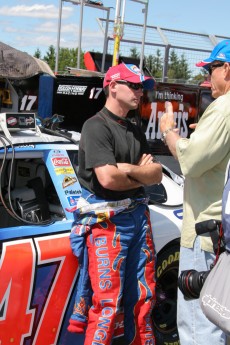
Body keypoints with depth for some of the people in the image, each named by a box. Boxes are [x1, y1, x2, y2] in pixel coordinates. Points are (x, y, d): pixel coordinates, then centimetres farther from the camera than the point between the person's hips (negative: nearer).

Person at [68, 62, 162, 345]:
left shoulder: (136, 131, 16)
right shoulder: (96, 127, -9)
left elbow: (157, 175, 9)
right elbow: (108, 178, -21)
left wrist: (130, 169, -11)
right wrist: (143, 174, -3)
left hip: (138, 215, 8)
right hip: (108, 220, -8)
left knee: (143, 294, 14)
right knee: (108, 300, -4)